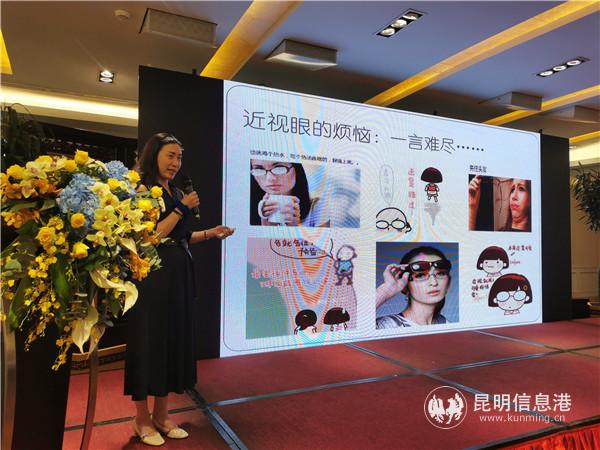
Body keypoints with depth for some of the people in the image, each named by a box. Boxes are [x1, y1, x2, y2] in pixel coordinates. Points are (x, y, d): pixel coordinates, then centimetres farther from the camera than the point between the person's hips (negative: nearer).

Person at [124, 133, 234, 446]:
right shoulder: (144, 190, -9)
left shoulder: (176, 193, 14)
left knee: (175, 339, 12)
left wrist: (211, 233, 8)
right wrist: (181, 208, -16)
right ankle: (142, 418, 21)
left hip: (178, 276, 8)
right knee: (150, 341, 3)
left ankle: (161, 414, 27)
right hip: (152, 277, -8)